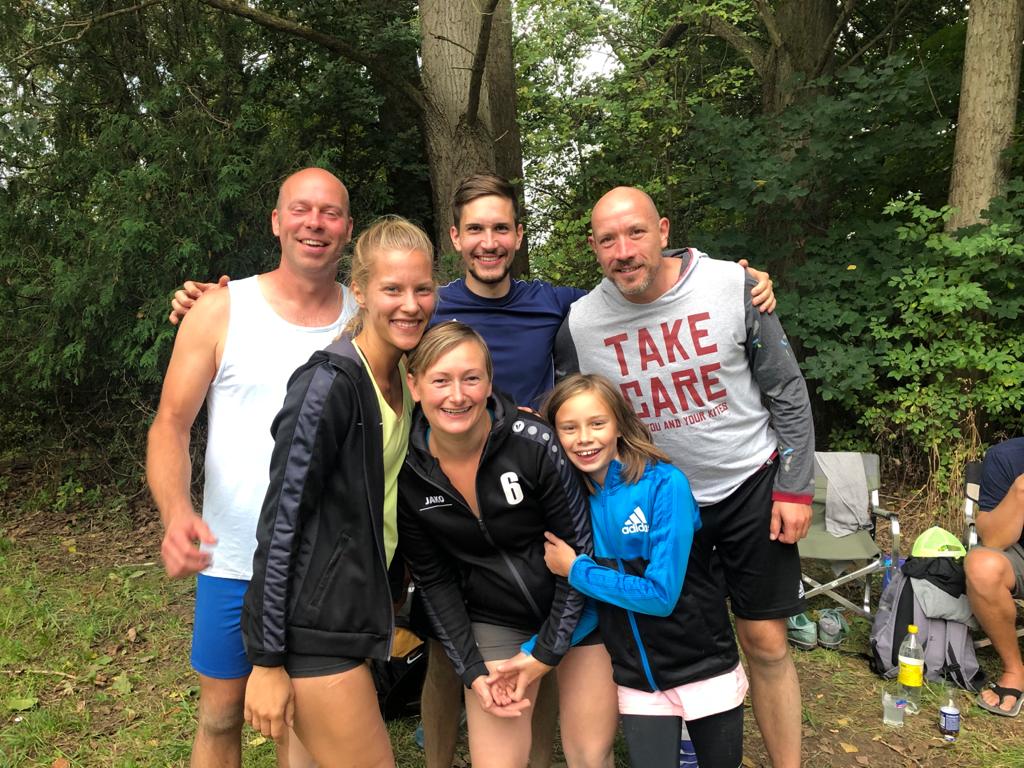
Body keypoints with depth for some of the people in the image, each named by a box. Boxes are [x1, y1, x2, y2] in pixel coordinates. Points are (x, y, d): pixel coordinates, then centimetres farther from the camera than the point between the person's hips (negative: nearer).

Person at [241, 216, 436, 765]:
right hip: (314, 625, -7)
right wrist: (266, 661, -16)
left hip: (357, 611, 7)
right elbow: (280, 524, -19)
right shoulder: (329, 384, -20)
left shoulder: (403, 376, 4)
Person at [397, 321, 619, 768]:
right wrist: (472, 672, -5)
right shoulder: (406, 473, -13)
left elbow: (580, 548, -13)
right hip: (493, 622, 2)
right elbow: (432, 578, -2)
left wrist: (546, 653, -11)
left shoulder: (535, 444, -23)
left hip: (576, 610, -1)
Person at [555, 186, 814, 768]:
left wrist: (796, 487, -6)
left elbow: (787, 391, -5)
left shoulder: (732, 286, -13)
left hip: (750, 485, -1)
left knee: (766, 642, 7)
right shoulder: (581, 322, -11)